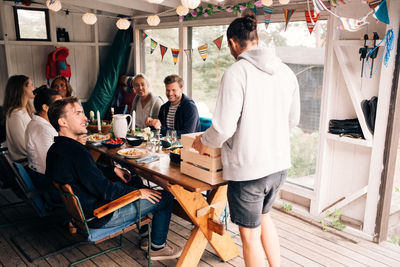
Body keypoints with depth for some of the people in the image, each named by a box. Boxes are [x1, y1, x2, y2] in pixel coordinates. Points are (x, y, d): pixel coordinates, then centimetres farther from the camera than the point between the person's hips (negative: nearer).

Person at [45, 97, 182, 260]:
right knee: (165, 197, -6)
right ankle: (158, 247, 16)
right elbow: (103, 189, -26)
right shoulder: (75, 151, -30)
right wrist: (137, 192, -14)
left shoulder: (55, 149, 2)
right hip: (99, 216, -10)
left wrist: (113, 169, 12)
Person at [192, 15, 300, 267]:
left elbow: (224, 127, -20)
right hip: (280, 164, 7)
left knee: (250, 235, 12)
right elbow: (293, 119, 13)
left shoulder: (236, 72, -16)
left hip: (247, 168, -7)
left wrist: (203, 141, 0)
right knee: (263, 216, 30)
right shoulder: (286, 72, 4)